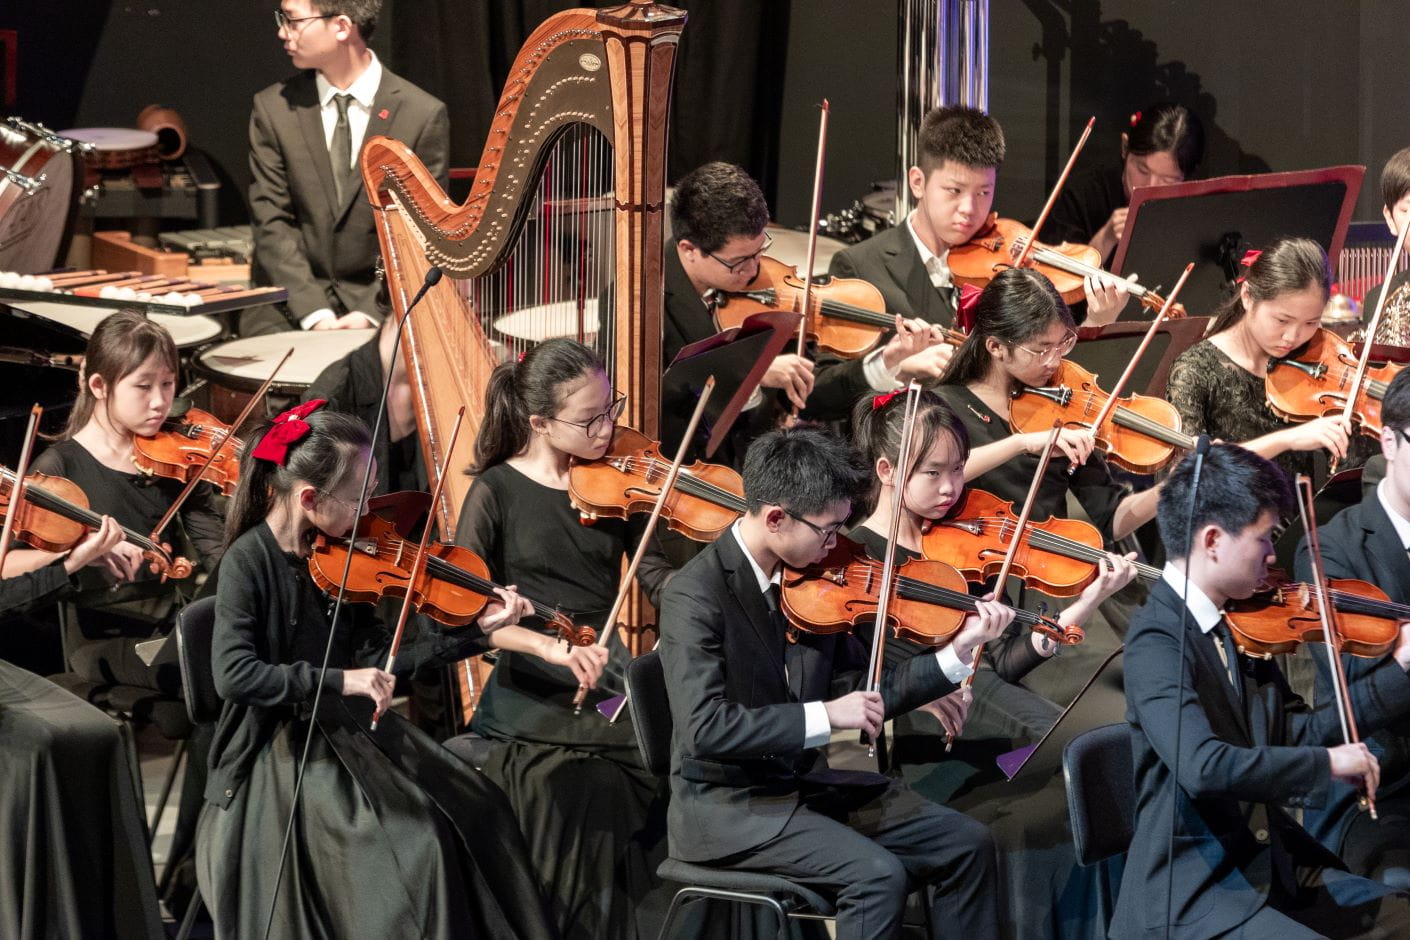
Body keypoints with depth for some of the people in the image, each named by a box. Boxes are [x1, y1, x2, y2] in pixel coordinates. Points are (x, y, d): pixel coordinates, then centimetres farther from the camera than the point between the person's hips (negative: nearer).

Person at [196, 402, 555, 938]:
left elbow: (373, 660, 3)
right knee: (414, 844, -22)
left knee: (474, 809, -3)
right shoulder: (250, 563, -16)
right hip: (284, 751, -7)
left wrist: (475, 632, -2)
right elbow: (234, 675, -27)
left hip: (350, 734, 7)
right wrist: (338, 680, -33)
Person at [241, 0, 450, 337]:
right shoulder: (273, 107, 3)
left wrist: (370, 313, -13)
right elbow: (272, 223, 0)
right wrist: (315, 314, -12)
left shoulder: (423, 115, -3)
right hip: (291, 308, 1)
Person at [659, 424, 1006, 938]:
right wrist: (822, 716, -30)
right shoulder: (696, 596, -20)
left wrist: (956, 655, -1)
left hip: (806, 784, 8)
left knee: (966, 843, 2)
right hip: (725, 808, -8)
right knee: (878, 872, -27)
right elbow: (704, 727, -29)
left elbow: (856, 693, 8)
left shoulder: (808, 578, 3)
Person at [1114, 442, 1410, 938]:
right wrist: (1327, 762, -21)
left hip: (1273, 867, 9)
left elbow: (1296, 732, 14)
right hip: (1192, 896, -9)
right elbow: (1203, 766, -32)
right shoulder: (1158, 641, -18)